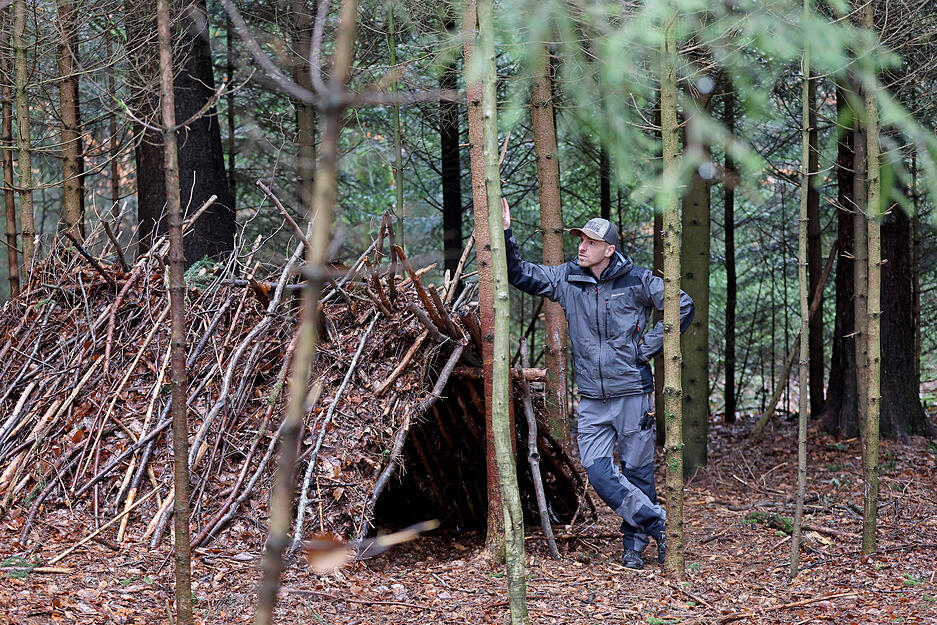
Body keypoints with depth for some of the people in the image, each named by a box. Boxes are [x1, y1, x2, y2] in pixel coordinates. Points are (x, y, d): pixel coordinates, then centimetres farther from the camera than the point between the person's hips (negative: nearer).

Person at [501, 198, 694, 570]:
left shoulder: (635, 281, -5)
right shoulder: (566, 279, 3)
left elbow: (684, 306, 3)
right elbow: (519, 275, 6)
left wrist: (648, 347, -2)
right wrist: (505, 233, -8)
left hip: (633, 393, -3)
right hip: (592, 400, 3)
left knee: (636, 472, 4)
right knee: (598, 474, -5)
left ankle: (634, 545, 17)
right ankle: (658, 524, 8)